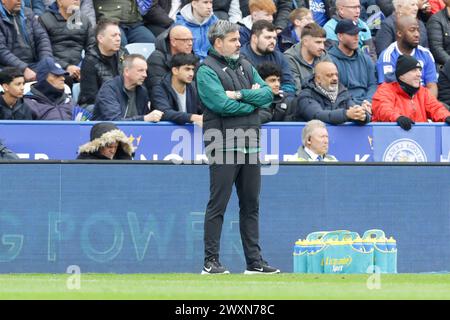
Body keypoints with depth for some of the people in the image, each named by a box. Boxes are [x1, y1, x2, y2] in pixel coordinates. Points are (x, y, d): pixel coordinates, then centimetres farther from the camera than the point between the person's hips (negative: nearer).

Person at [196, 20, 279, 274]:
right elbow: (222, 104, -18)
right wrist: (253, 100, -5)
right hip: (224, 146, -7)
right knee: (218, 205, -5)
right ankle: (211, 262, -1)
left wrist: (240, 95, -10)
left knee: (251, 205, 9)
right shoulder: (208, 70, -5)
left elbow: (267, 94, 5)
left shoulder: (246, 66, 17)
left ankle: (255, 261, 13)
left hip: (250, 144, 7)